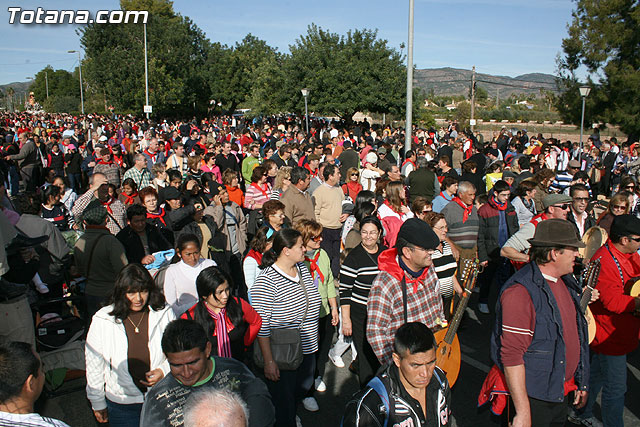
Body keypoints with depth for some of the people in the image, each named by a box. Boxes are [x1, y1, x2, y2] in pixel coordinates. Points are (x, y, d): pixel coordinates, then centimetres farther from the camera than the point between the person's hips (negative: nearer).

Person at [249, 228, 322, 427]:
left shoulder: (303, 269, 1)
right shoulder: (266, 280, -22)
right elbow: (262, 325, -21)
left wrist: (314, 333, 21)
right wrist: (269, 361, -20)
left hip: (307, 348, 7)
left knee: (303, 388, 24)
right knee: (283, 404, 8)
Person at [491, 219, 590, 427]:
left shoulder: (565, 282, 5)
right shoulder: (520, 292, -25)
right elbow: (511, 356, -25)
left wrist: (580, 383, 20)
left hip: (561, 393, 8)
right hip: (534, 398, -8)